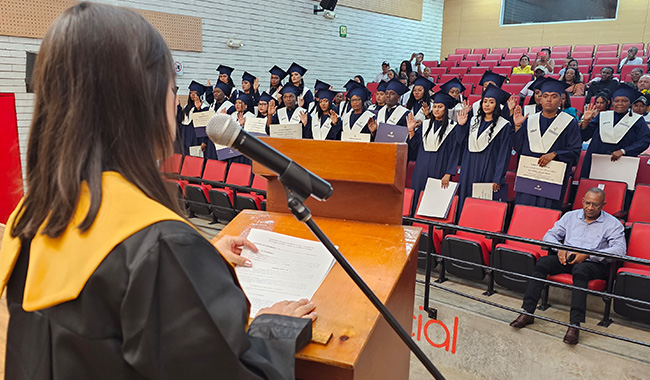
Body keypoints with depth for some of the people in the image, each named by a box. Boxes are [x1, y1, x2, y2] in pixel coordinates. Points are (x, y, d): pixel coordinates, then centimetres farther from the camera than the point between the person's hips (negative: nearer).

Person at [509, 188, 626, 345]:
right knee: (543, 262, -25)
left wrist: (588, 254, -22)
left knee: (580, 270, -39)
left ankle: (575, 324, -42)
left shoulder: (613, 224, 2)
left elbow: (620, 250, -12)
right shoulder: (571, 216, 14)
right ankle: (527, 313, -28)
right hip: (567, 258, 4)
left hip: (594, 263, -4)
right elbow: (550, 235, 15)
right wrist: (559, 248, -8)